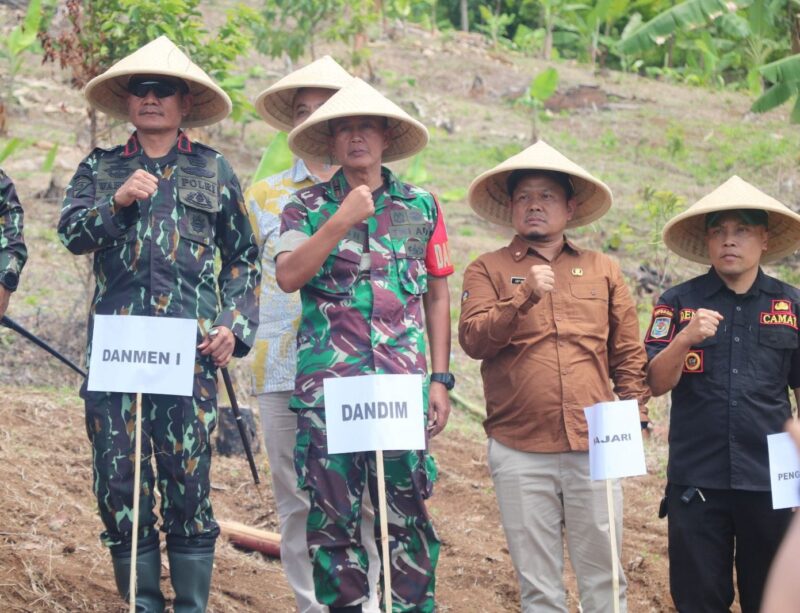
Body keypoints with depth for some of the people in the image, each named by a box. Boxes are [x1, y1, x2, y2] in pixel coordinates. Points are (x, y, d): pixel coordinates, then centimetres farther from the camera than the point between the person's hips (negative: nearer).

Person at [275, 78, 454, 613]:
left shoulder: (422, 207, 11)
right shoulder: (309, 207, 8)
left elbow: (437, 296, 14)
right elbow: (288, 276, -8)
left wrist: (440, 378, 8)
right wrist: (342, 220, -13)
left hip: (402, 383, 0)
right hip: (327, 383, 0)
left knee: (407, 511, -2)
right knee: (332, 515, 1)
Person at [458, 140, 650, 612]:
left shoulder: (604, 271, 12)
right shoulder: (488, 270, 7)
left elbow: (629, 356, 13)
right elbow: (473, 340, -7)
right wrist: (524, 297, -19)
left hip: (593, 447, 1)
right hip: (520, 452, -1)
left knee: (603, 575, 4)